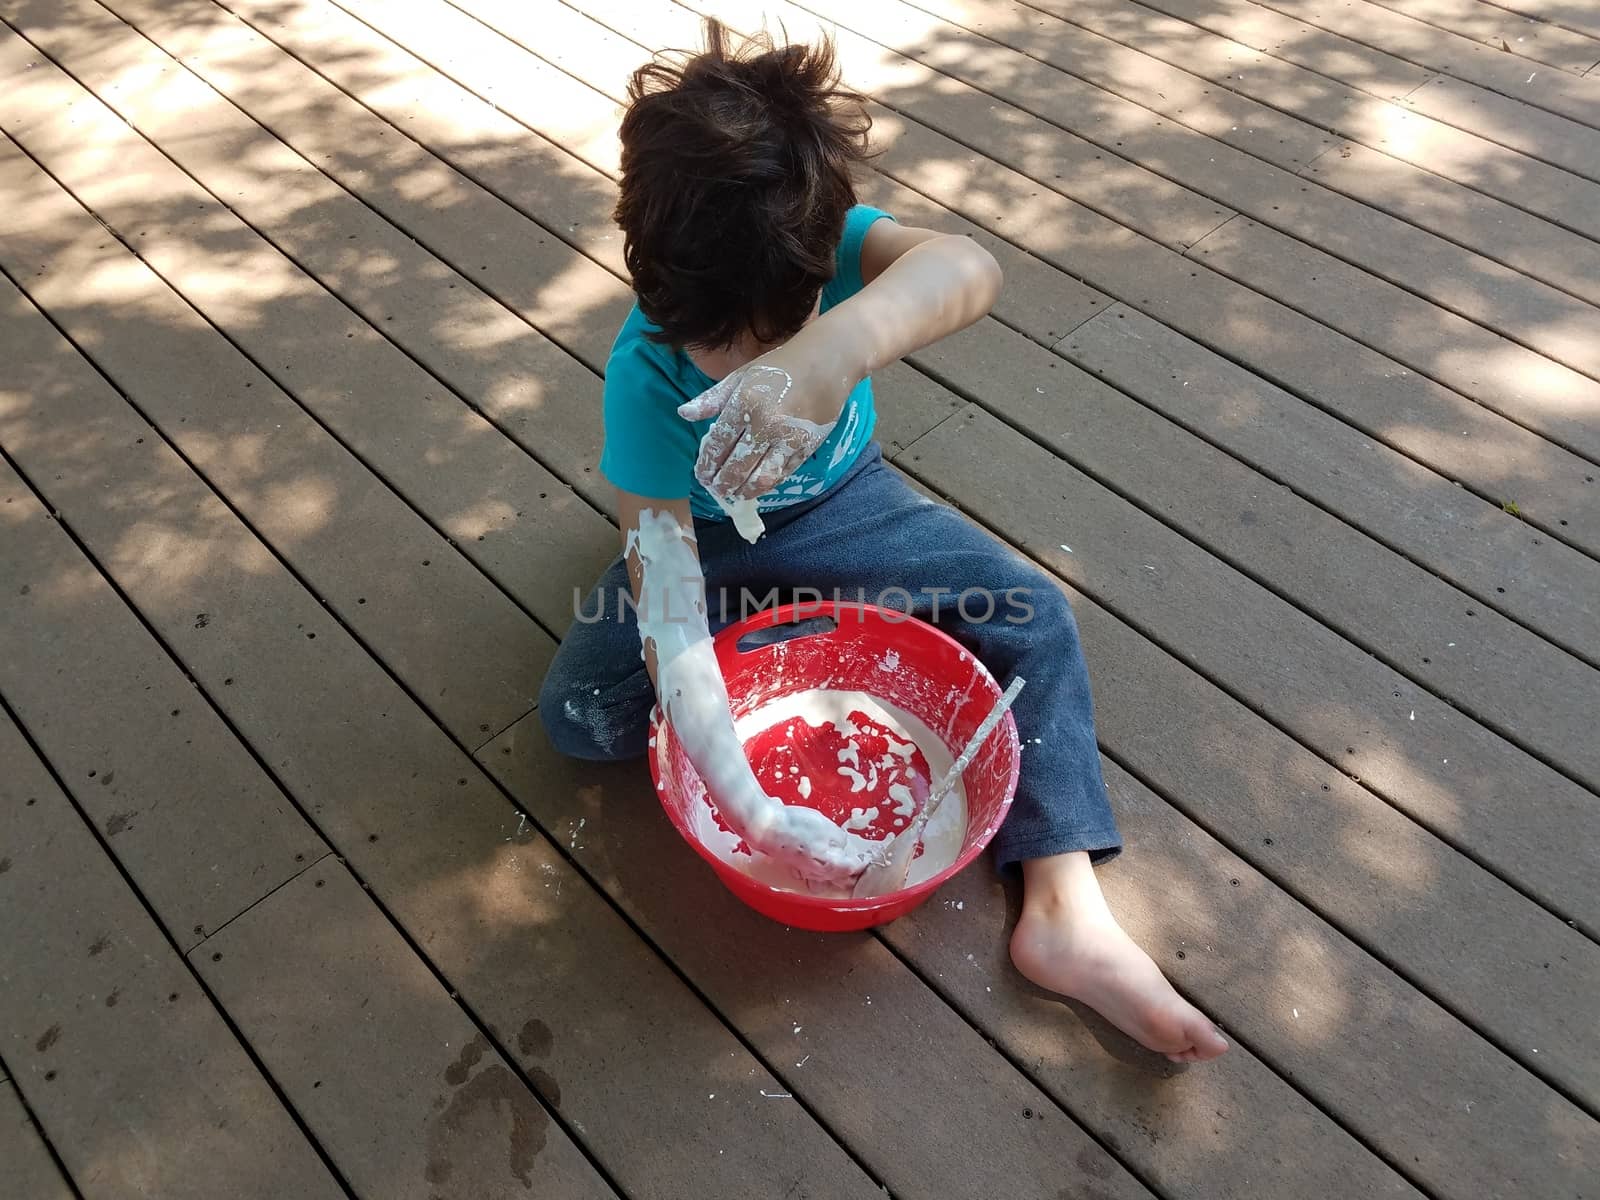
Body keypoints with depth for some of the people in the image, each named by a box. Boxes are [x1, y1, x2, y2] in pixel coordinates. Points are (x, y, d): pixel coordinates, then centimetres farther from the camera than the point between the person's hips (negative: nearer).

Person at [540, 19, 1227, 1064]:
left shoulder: (829, 245, -28)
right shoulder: (646, 377, -32)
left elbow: (969, 269, -51)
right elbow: (666, 594, -37)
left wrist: (837, 351, -73)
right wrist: (750, 808, -43)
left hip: (841, 499, 1)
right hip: (712, 539, 0)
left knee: (1034, 617, -15)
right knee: (580, 712, -18)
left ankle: (1065, 909, -14)